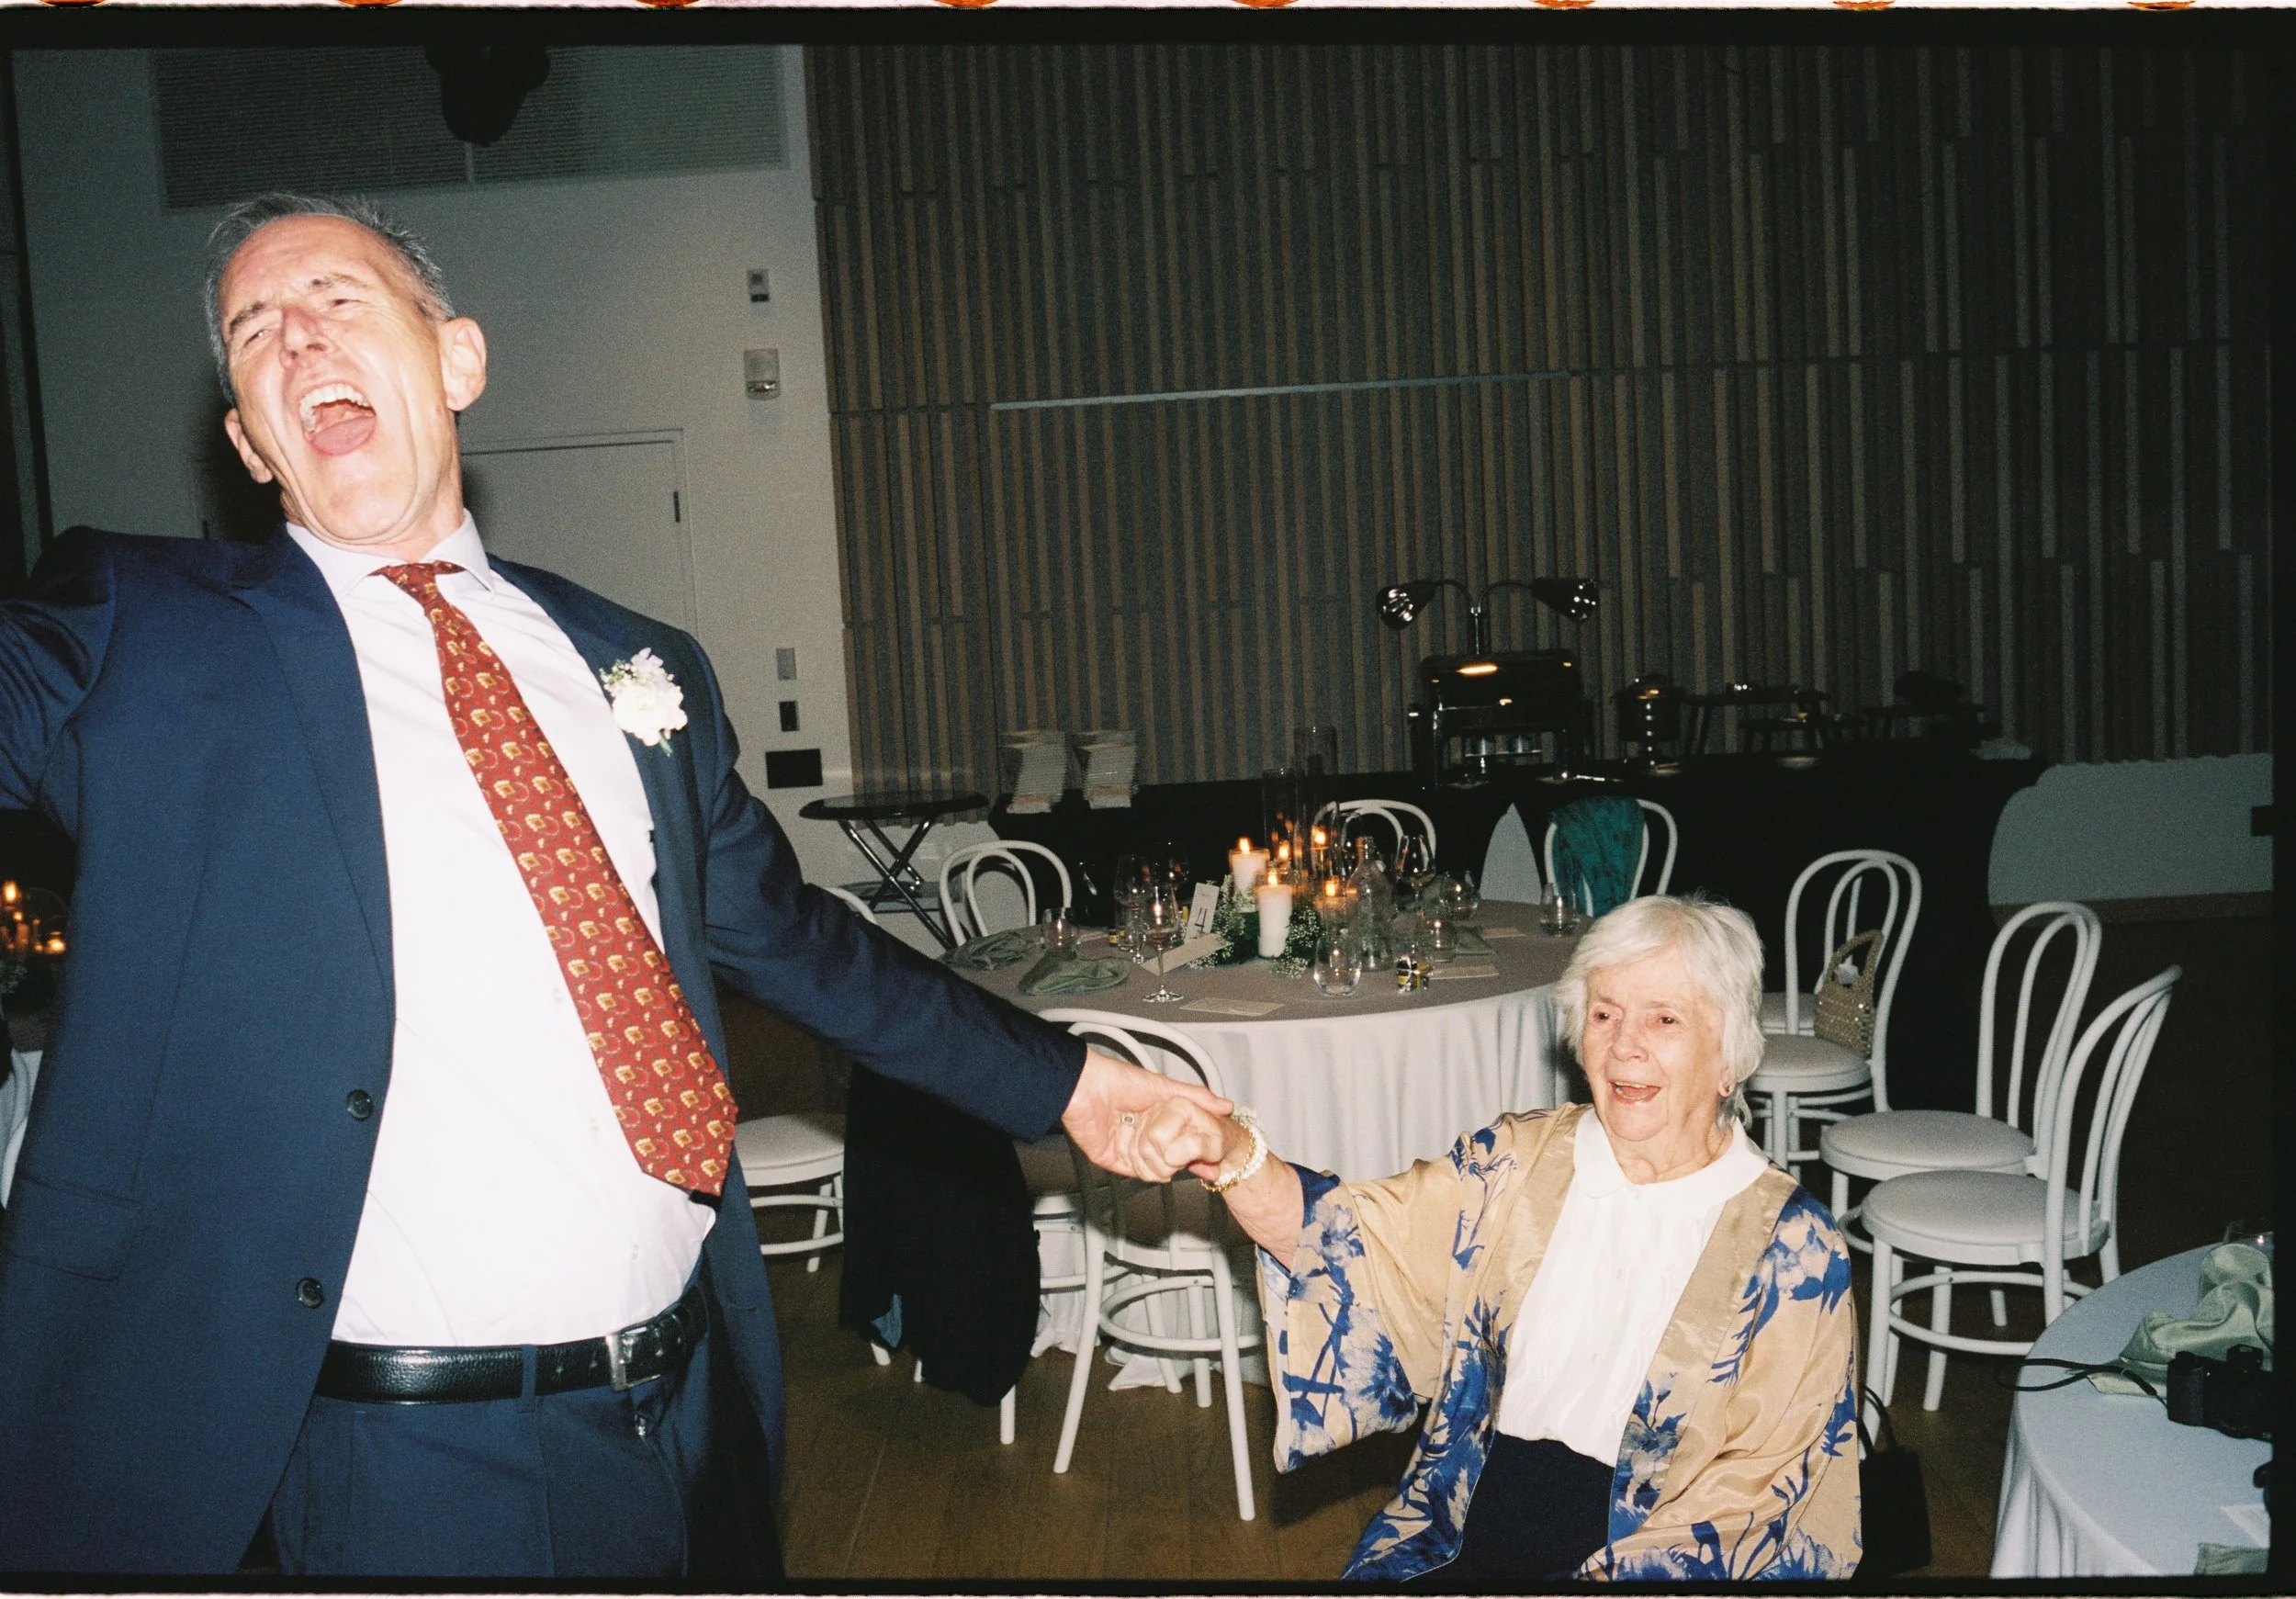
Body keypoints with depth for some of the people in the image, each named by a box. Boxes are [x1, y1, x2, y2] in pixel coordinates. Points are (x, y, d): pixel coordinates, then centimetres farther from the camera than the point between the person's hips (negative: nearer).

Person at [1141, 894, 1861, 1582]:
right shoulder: (1518, 1164, 2)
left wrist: (1604, 1571, -17)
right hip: (1457, 1538, 3)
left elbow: (1762, 1496, -4)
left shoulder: (1793, 1247, -6)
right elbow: (1353, 1237, -10)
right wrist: (1233, 1155, -29)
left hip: (1645, 1560, -3)